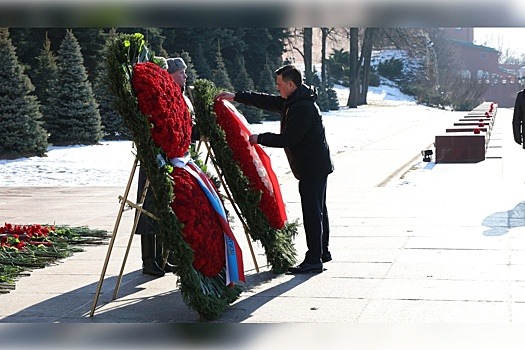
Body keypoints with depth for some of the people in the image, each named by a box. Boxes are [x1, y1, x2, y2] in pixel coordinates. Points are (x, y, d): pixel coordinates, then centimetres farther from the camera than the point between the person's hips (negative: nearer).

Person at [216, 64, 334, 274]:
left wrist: (260, 139, -12)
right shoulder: (293, 101, 12)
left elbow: (288, 139, -22)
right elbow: (266, 101, 19)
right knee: (318, 210, 18)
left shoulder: (303, 108, -22)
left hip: (312, 167, -11)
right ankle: (322, 252, 28)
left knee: (312, 211, -10)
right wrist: (236, 97, 17)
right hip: (315, 164, 11)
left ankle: (314, 260, -8)